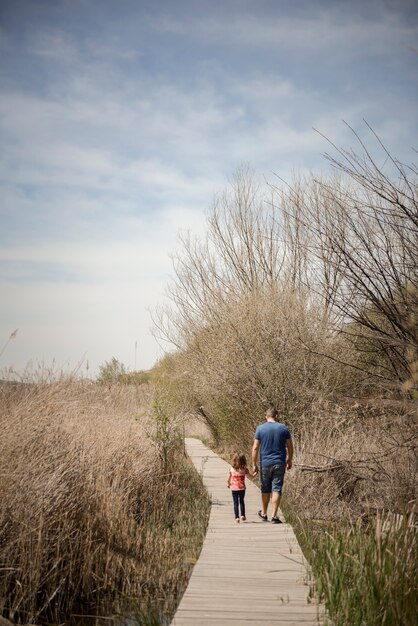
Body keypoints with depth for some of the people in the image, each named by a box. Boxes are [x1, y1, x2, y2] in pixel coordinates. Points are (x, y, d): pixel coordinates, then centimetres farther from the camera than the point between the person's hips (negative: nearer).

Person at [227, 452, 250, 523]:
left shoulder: (232, 469, -6)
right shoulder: (244, 469, -8)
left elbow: (229, 478, 8)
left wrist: (228, 484, 27)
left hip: (234, 488, -1)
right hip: (242, 488, 1)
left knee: (235, 503, 4)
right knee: (241, 501, 20)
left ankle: (237, 517, -2)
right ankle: (242, 515, 22)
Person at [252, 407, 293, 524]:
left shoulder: (260, 429, -3)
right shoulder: (283, 428, 0)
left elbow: (255, 448, -6)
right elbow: (290, 447, 3)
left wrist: (254, 464, -1)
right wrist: (289, 460, 17)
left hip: (265, 463, 0)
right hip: (280, 463, 0)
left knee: (265, 489, 14)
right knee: (276, 489, 0)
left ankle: (264, 513, 28)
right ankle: (274, 516, -5)